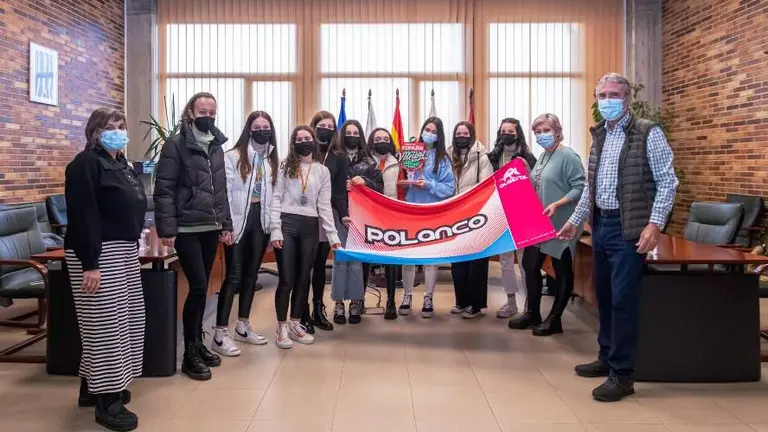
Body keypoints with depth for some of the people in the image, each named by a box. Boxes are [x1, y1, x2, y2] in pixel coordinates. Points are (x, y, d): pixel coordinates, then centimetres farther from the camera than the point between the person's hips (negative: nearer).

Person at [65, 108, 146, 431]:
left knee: (124, 320, 13)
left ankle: (93, 387, 26)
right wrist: (89, 264, -25)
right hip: (98, 254, -10)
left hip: (124, 252, 10)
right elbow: (82, 216, -20)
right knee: (105, 324, -7)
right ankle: (107, 402, 1)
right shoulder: (86, 164, -12)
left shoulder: (120, 164, 17)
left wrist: (134, 248, 20)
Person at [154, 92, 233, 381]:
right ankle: (190, 353, 4)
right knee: (198, 287, -8)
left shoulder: (216, 146, 13)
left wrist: (226, 224, 13)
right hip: (186, 229, -6)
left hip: (211, 228, 6)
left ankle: (198, 344, 25)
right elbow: (163, 190, -11)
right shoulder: (176, 145, -7)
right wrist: (167, 229, -17)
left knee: (201, 288, 12)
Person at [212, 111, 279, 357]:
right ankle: (220, 334, -2)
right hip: (239, 221, -5)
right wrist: (228, 224, -16)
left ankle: (242, 326, 25)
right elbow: (225, 191, -10)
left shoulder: (273, 160, 11)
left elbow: (275, 194, 8)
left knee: (251, 275, 13)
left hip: (261, 221, 5)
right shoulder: (233, 156, -6)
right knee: (234, 276, -7)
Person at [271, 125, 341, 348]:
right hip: (287, 224, -2)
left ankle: (295, 324, 22)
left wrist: (333, 235, 0)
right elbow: (276, 199, 0)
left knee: (303, 278, 8)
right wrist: (275, 230, -10)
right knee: (287, 279, -2)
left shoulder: (322, 171, 10)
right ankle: (282, 328, 10)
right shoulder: (286, 167, 5)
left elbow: (324, 205, 8)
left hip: (310, 227, 3)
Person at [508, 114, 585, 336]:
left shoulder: (568, 156, -14)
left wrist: (557, 205, -29)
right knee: (530, 265, 12)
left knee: (562, 271, 6)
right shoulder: (543, 156, 13)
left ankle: (554, 319, 15)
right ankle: (532, 313, 26)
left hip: (559, 225, -9)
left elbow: (580, 188, -20)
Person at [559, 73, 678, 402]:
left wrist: (655, 224, -20)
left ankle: (622, 374, 3)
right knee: (604, 295, 15)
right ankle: (607, 357, 30)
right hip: (600, 225, 7)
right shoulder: (599, 136, 13)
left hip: (629, 228, -7)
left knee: (623, 298, -6)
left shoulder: (648, 133, -8)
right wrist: (575, 220, 19)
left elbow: (667, 181, -11)